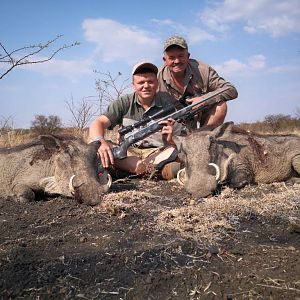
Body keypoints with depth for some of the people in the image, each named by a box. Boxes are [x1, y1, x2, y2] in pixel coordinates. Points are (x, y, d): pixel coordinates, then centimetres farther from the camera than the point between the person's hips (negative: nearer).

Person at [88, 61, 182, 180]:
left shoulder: (168, 105, 0)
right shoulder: (124, 103, 2)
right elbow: (98, 123, -10)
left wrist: (170, 141, -29)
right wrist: (100, 142, -34)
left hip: (159, 153, -1)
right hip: (128, 154, 2)